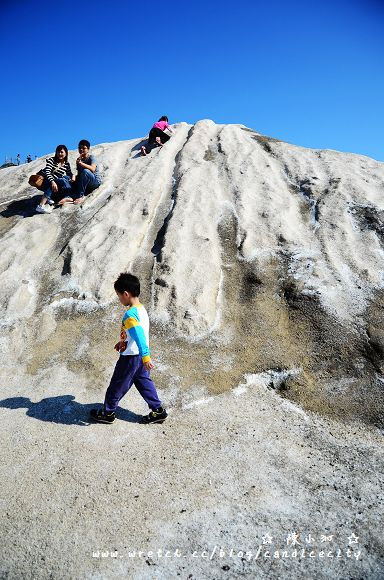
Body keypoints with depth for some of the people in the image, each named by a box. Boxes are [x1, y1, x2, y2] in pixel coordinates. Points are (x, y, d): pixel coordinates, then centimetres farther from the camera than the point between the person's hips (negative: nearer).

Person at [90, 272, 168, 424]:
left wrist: (145, 357, -38)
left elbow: (139, 336, -34)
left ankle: (107, 413, 27)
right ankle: (158, 410, 24)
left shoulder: (130, 315, -26)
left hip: (131, 357, -9)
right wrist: (123, 342, 26)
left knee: (117, 384, 9)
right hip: (140, 356, 9)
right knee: (144, 382, 19)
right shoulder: (141, 308, 4)